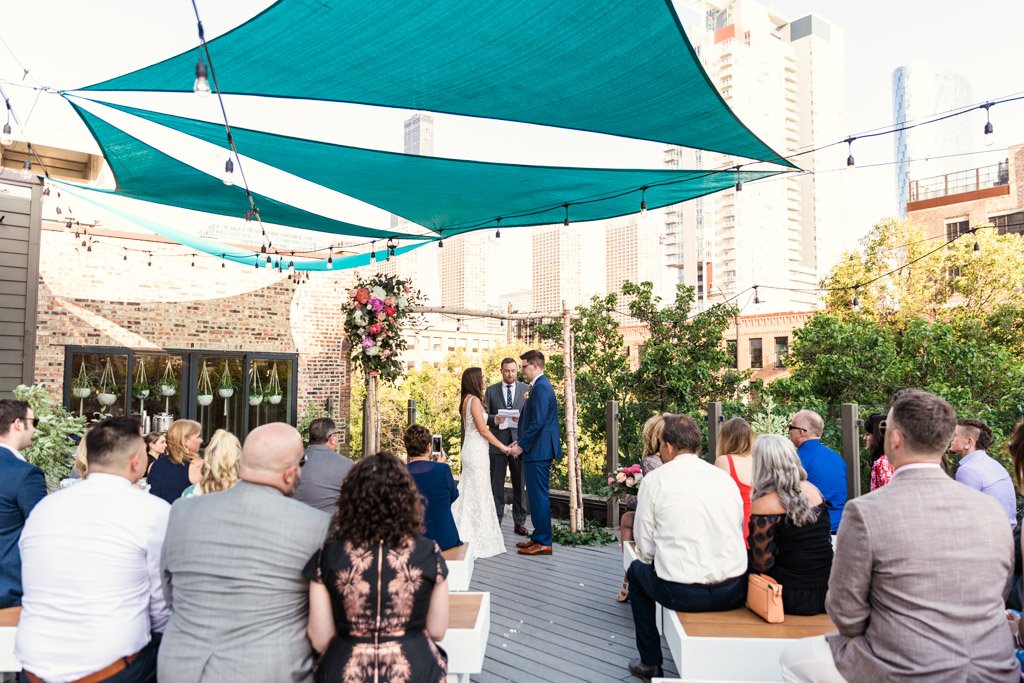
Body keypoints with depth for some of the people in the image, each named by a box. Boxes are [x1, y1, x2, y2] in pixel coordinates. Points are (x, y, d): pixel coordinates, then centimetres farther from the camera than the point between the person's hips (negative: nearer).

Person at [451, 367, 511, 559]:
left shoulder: (466, 400, 12)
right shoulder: (474, 400, -15)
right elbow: (483, 430, -16)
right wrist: (502, 446, -9)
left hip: (470, 450, 9)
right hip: (477, 451, -9)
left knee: (469, 493, 14)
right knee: (478, 493, -3)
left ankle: (464, 535, 20)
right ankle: (478, 540, 3)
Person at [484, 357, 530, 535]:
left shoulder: (526, 389, 7)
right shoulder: (491, 390, 7)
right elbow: (484, 416, 5)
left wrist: (522, 419, -14)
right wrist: (494, 419, -16)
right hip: (498, 443, 0)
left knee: (519, 485, 6)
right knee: (497, 485, 3)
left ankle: (519, 522, 15)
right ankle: (495, 522, 11)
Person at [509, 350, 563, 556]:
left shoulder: (541, 387, -17)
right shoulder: (540, 386, 16)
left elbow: (538, 423, -23)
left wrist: (522, 445, -15)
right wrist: (521, 442, 16)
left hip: (538, 452, -11)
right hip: (537, 450, 11)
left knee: (539, 496, -4)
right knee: (536, 495, 16)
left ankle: (544, 543, 4)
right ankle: (539, 537, 25)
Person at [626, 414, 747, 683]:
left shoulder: (655, 480, -6)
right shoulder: (725, 477, 6)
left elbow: (645, 549, -3)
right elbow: (740, 532, 14)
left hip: (683, 594, -4)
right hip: (734, 593, 4)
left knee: (636, 570, 26)